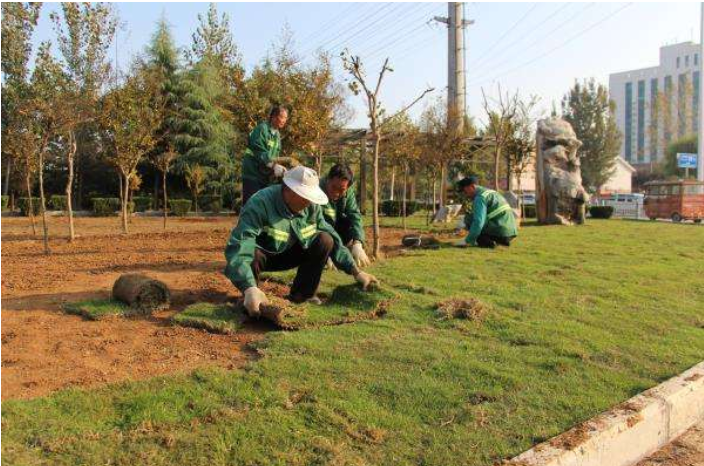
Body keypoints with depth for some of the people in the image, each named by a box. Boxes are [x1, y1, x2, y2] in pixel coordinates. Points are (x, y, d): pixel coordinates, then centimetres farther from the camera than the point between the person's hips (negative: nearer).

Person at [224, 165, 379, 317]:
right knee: (249, 253, -39)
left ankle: (302, 295, -3)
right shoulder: (260, 204, -32)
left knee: (325, 240, -18)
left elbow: (333, 238, -4)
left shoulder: (311, 207, -14)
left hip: (287, 255, 5)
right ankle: (250, 299, -10)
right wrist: (249, 288, -57)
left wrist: (356, 272, -10)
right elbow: (238, 247, -43)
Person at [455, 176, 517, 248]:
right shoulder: (489, 192, 21)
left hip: (500, 231, -9)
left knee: (469, 218, -3)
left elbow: (478, 221, -20)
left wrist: (467, 241, -14)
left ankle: (487, 241, -8)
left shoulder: (480, 197, -9)